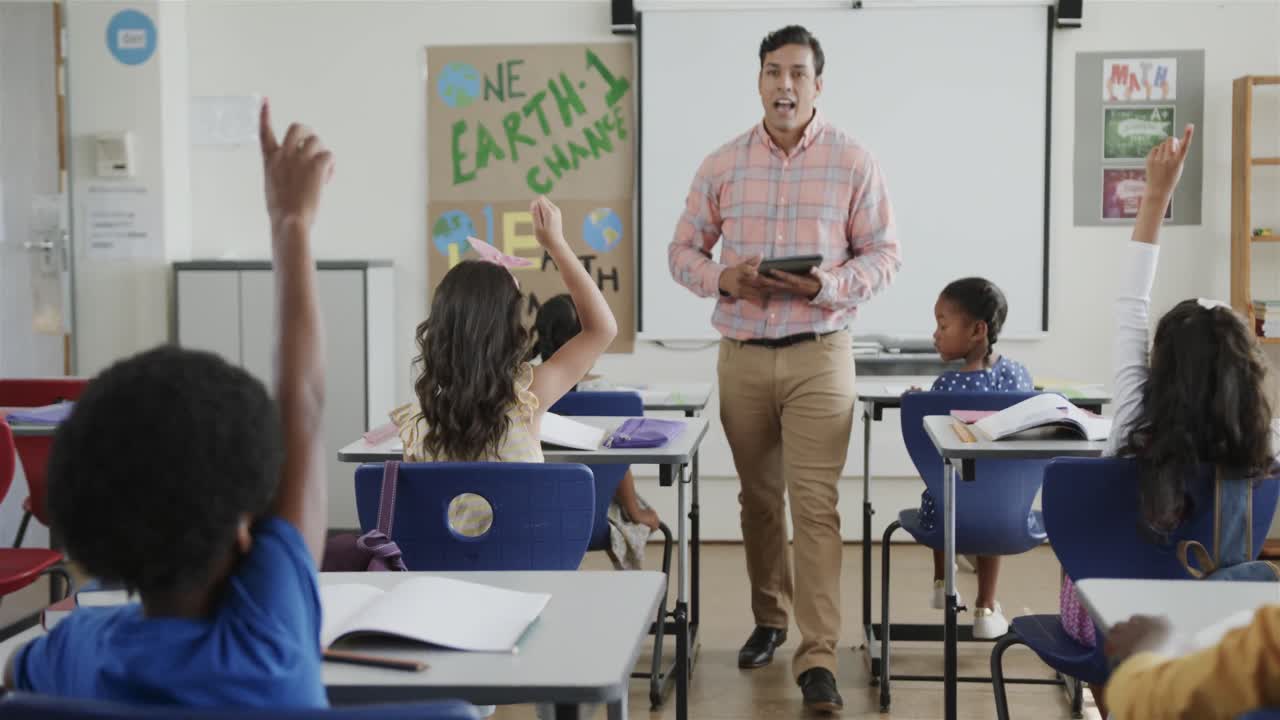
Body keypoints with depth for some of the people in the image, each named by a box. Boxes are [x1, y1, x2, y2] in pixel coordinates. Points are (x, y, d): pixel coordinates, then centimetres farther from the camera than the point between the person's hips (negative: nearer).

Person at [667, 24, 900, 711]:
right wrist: (722, 278, -12)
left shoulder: (853, 163, 0)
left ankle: (817, 658, -7)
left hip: (818, 353, -3)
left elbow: (883, 253, 2)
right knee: (757, 497, 13)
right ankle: (768, 619, 31)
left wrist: (830, 285, -17)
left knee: (815, 504, -8)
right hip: (741, 353, 3)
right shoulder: (721, 166, 6)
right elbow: (683, 250, 10)